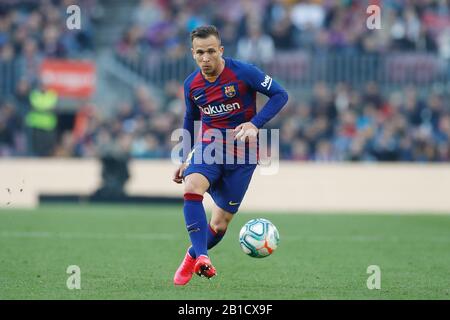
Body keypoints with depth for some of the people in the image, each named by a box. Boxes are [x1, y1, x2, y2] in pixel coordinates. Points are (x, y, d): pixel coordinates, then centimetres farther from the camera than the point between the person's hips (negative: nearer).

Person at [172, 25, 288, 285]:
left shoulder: (243, 73, -14)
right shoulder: (191, 84, 1)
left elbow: (280, 95, -10)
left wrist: (255, 124, -21)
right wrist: (186, 158, 18)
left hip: (242, 152, -2)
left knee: (221, 222, 2)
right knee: (192, 187, -31)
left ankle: (192, 257, 31)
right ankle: (202, 258, -33)